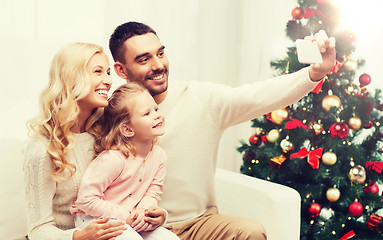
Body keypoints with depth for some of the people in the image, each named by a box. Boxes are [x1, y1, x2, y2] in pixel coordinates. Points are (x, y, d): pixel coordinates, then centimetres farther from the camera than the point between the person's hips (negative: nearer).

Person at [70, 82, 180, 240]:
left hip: (131, 220, 6)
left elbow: (154, 191, 7)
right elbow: (86, 199, -23)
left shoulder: (159, 155, -2)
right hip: (94, 218, -6)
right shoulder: (113, 159, -25)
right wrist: (122, 215, -20)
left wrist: (143, 210, -15)